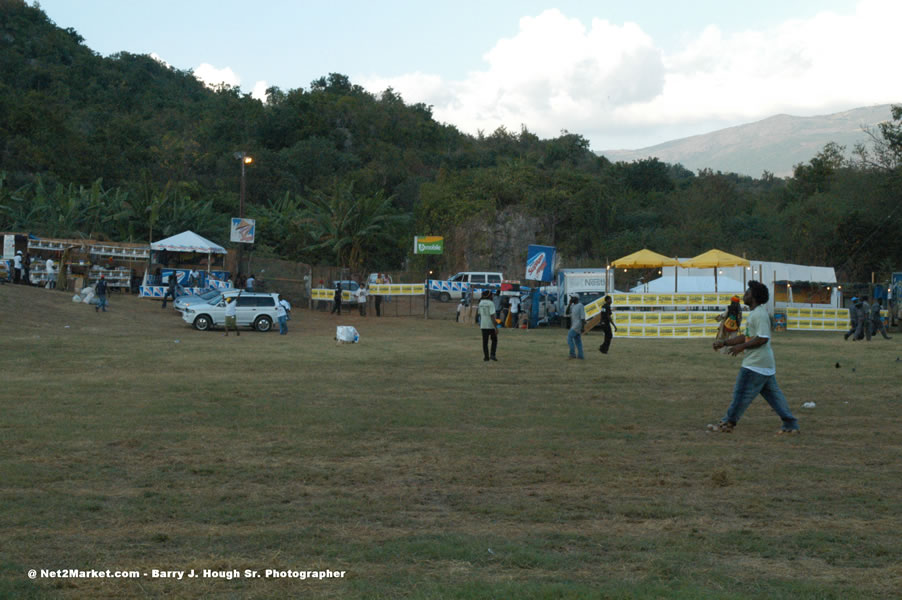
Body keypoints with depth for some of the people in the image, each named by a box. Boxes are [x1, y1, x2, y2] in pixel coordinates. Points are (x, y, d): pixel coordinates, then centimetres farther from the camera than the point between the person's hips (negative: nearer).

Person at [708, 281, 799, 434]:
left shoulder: (760, 314, -15)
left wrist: (742, 347, -19)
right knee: (773, 394, 11)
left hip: (755, 364, -10)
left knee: (742, 393, -4)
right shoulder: (754, 314, 18)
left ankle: (727, 423, 2)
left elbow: (763, 338, -23)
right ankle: (791, 424, 11)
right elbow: (746, 336, 22)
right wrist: (724, 343, 17)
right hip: (766, 364, 10)